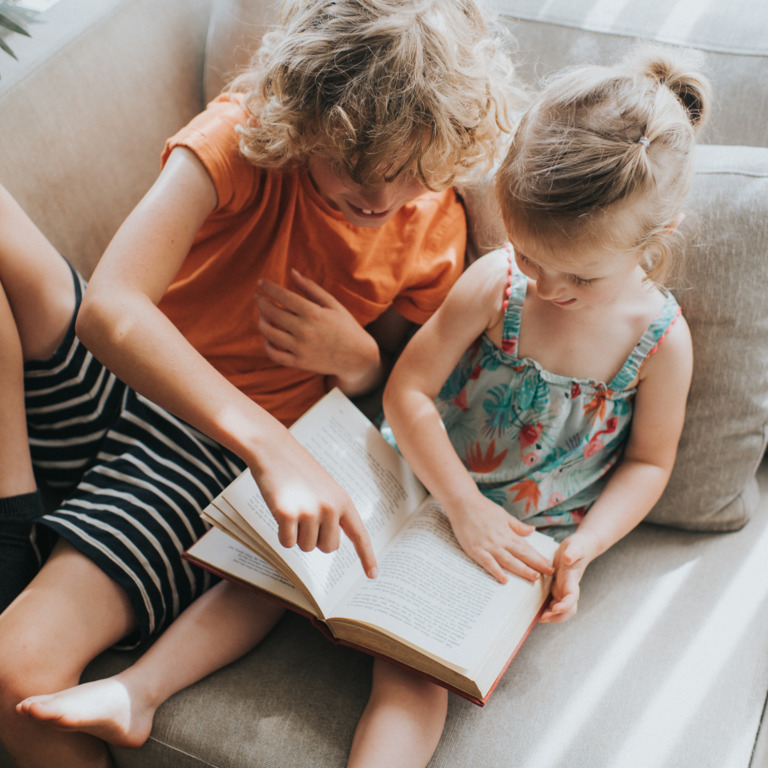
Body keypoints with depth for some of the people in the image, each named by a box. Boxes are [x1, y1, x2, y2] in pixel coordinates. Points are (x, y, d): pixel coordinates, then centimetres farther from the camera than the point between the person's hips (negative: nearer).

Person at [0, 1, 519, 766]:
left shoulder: (435, 229, -5)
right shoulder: (240, 138, -16)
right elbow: (110, 309, -31)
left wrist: (355, 357, -15)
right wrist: (271, 444, -43)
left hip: (217, 453, -1)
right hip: (112, 375, 1)